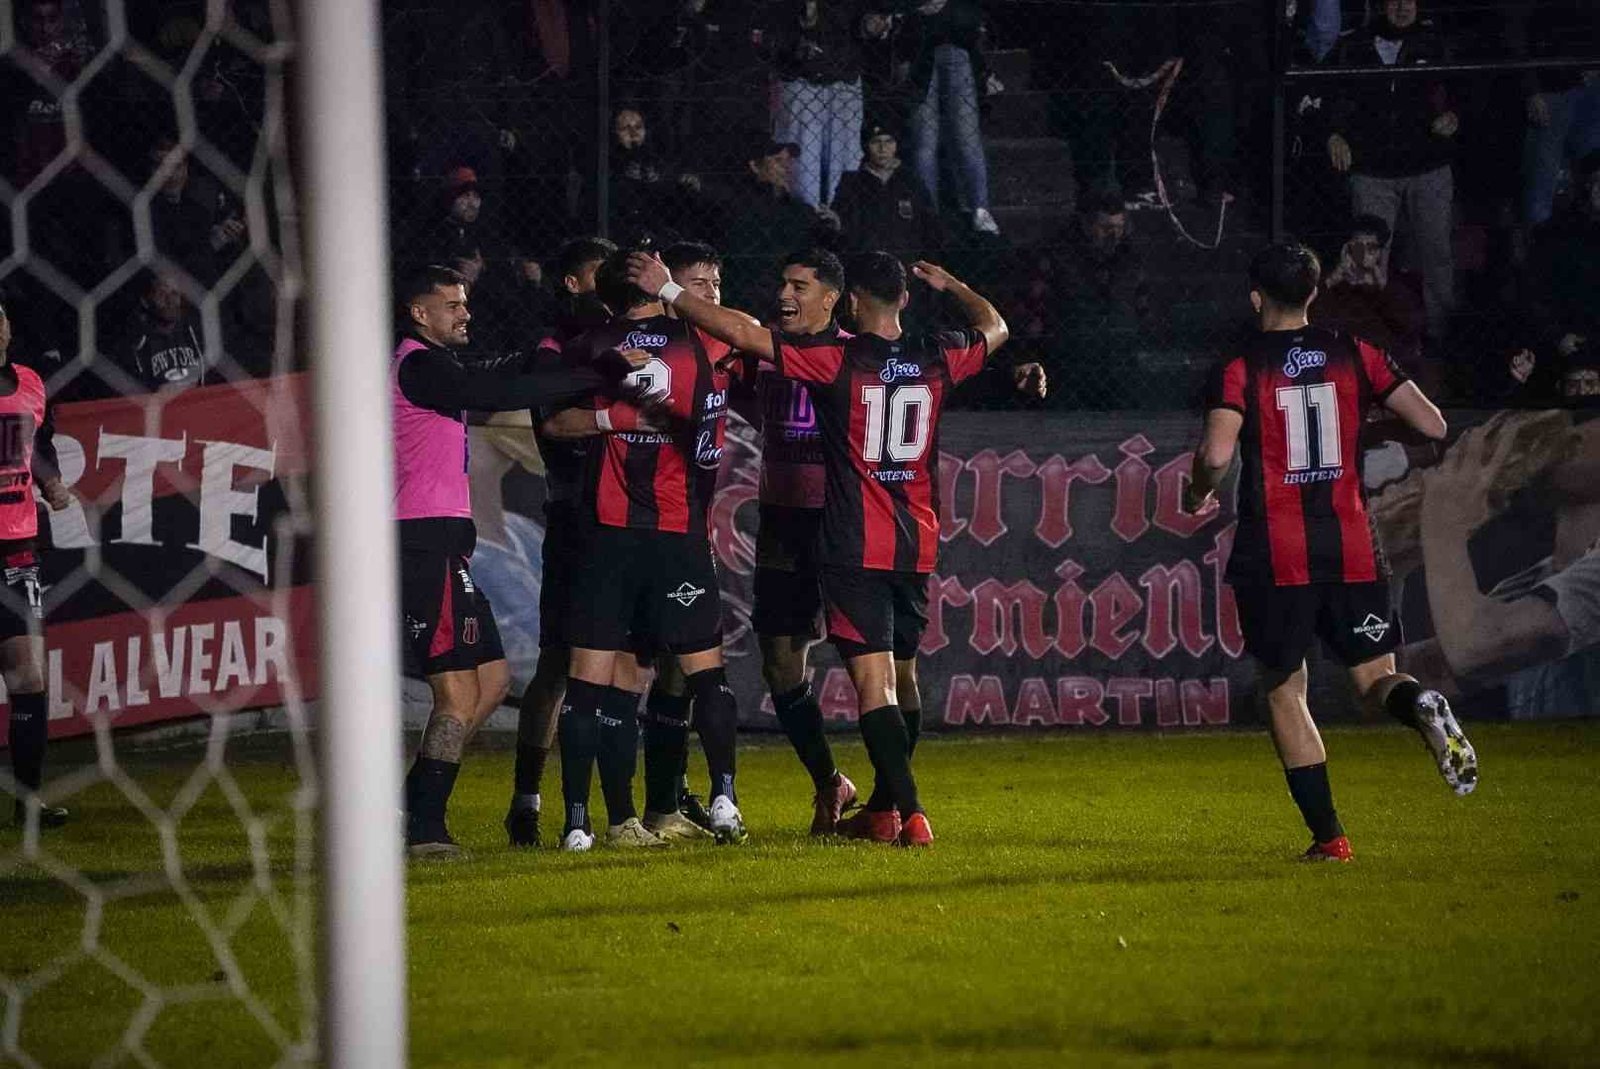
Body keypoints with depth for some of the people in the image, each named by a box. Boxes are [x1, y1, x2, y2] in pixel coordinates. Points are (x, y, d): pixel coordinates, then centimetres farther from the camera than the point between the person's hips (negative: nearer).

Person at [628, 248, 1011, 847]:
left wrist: (667, 290, -6)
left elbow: (742, 334, -15)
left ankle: (910, 814, -18)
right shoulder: (936, 358, 3)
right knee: (902, 675, 18)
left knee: (875, 681, -9)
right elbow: (995, 329, 25)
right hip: (917, 545, 5)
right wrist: (951, 286, 42)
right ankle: (884, 807, 29)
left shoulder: (839, 359, -12)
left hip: (855, 547, -5)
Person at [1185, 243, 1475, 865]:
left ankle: (1328, 834, 2)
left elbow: (1217, 454, -19)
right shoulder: (1355, 356, 5)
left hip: (1275, 555, -3)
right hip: (1352, 546, 3)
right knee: (1374, 679, 9)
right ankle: (1423, 709, -28)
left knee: (1283, 691, 10)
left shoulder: (1240, 369, -4)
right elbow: (1433, 426, 3)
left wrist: (1197, 493, 3)